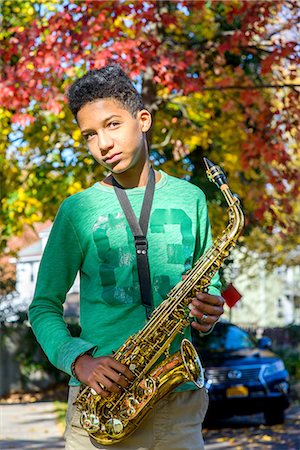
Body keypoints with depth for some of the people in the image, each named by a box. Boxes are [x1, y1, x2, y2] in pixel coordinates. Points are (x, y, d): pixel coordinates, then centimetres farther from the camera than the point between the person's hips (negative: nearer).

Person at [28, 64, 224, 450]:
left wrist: (210, 311, -5)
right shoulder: (78, 209, 3)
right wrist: (78, 359, -14)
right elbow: (45, 306, 4)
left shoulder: (189, 199, 8)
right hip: (100, 403, -1)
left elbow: (210, 284, 17)